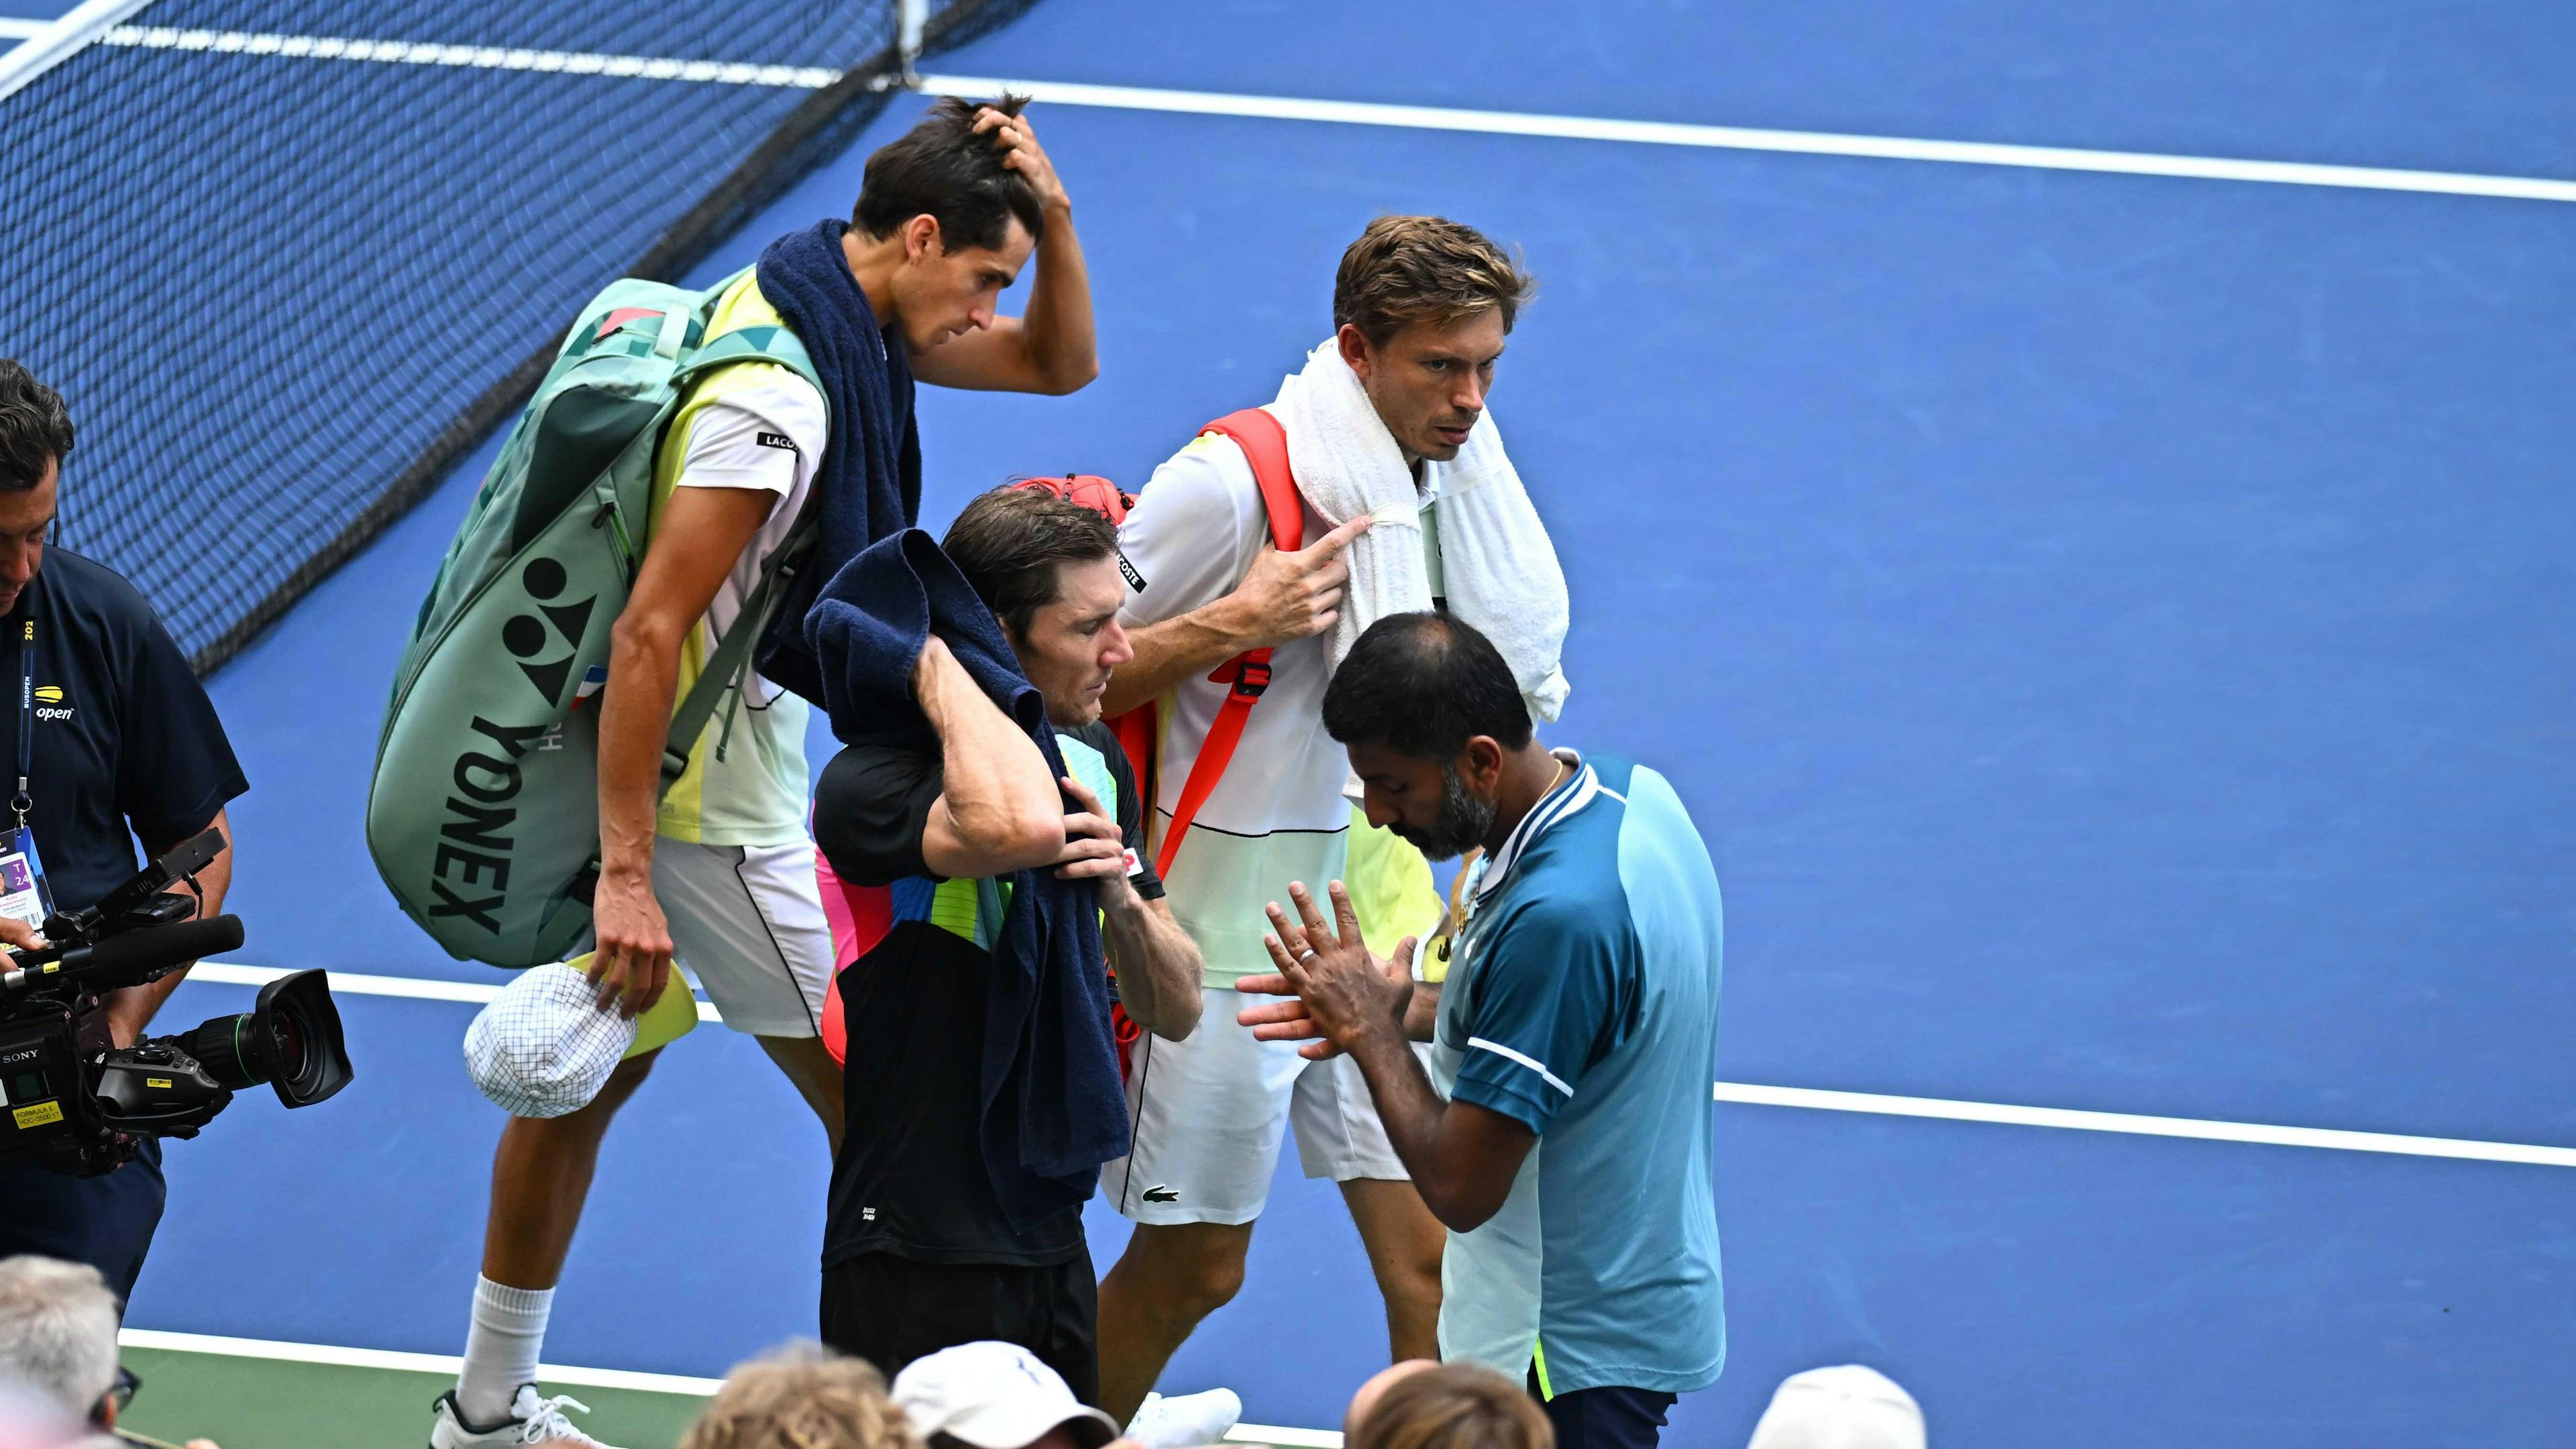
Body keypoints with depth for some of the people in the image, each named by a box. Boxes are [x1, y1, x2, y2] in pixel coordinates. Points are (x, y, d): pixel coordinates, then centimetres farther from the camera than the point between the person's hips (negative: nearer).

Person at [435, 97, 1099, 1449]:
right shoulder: (776, 399, -27)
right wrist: (625, 875, -28)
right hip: (707, 798, -10)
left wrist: (1049, 214, -5)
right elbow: (649, 631, -28)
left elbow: (1056, 363, 15)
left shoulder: (847, 317, 3)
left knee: (593, 1071, 19)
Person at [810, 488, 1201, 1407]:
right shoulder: (869, 782, -17)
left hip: (1056, 1252, 8)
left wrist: (1120, 892, -9)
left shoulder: (1095, 757, 9)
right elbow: (1022, 827, -40)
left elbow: (1175, 1013, 12)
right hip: (921, 1265, -8)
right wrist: (933, 658, -25)